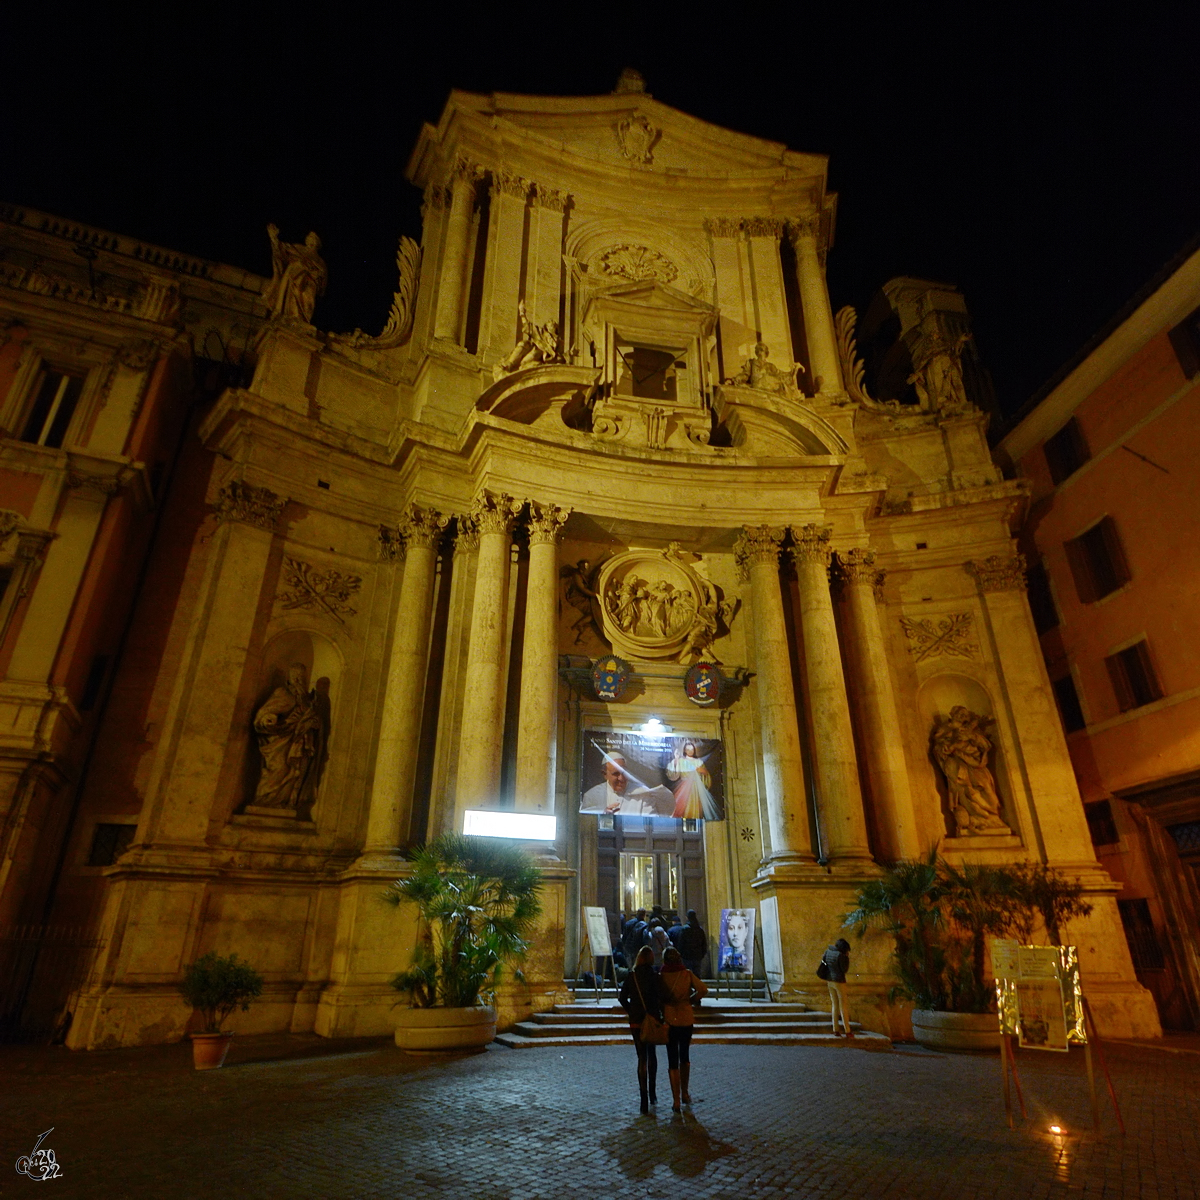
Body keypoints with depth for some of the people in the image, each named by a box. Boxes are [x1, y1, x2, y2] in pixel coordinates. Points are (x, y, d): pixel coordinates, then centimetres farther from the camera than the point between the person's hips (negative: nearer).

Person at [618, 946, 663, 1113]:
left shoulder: (631, 976, -3)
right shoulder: (655, 977, -10)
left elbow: (622, 997, -2)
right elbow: (661, 998, -16)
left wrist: (631, 1012, 9)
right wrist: (662, 1016, -3)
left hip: (636, 1022, 0)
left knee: (642, 1058, 6)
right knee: (652, 1055, 20)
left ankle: (644, 1100, -1)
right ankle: (652, 1094, 28)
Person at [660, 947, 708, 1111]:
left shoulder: (661, 977, -10)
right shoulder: (688, 974, -7)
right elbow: (702, 989, -14)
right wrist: (690, 999, 1)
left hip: (669, 1019, -2)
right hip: (686, 1019, 2)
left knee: (673, 1060, 6)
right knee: (685, 1057, 22)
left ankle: (676, 1100, 4)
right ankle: (684, 1093, 31)